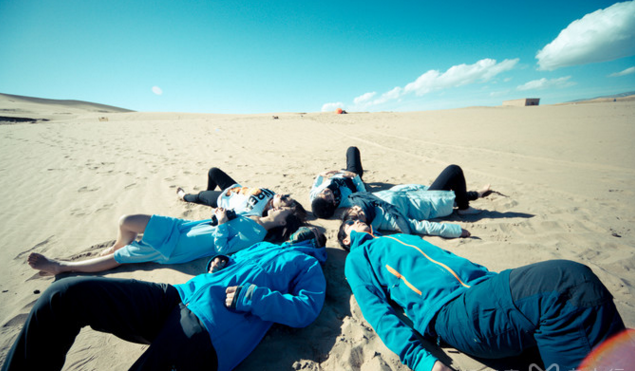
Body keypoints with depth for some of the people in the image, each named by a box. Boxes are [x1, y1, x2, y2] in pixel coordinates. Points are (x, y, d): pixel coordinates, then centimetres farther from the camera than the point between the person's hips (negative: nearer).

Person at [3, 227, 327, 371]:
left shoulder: (308, 264, 7)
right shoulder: (263, 246, 25)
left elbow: (306, 310, -7)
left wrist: (252, 296, -16)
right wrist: (220, 262, 11)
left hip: (212, 332, -6)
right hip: (179, 296, 7)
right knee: (66, 293, -4)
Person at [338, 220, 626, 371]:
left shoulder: (405, 238, 32)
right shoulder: (358, 259, 11)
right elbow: (377, 312, -2)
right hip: (446, 310, -7)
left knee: (571, 279, -16)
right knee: (569, 279, -22)